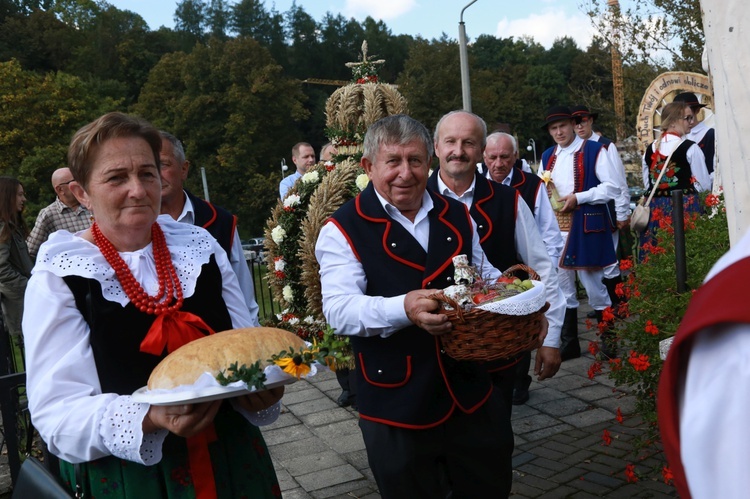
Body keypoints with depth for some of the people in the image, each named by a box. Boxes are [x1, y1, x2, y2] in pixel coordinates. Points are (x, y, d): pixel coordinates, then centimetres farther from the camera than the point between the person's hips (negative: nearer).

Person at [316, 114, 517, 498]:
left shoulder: (456, 216, 8)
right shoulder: (343, 229, -10)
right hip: (397, 406, -5)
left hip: (472, 395, 5)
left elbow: (484, 276, 20)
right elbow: (339, 309, -20)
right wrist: (404, 309, -37)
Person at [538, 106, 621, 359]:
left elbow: (612, 186, -8)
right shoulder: (547, 156, 14)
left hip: (585, 226, -5)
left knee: (592, 281, 0)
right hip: (555, 226, 5)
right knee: (561, 283, 8)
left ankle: (608, 338, 16)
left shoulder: (593, 150, -3)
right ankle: (569, 341, 18)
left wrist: (578, 198, -16)